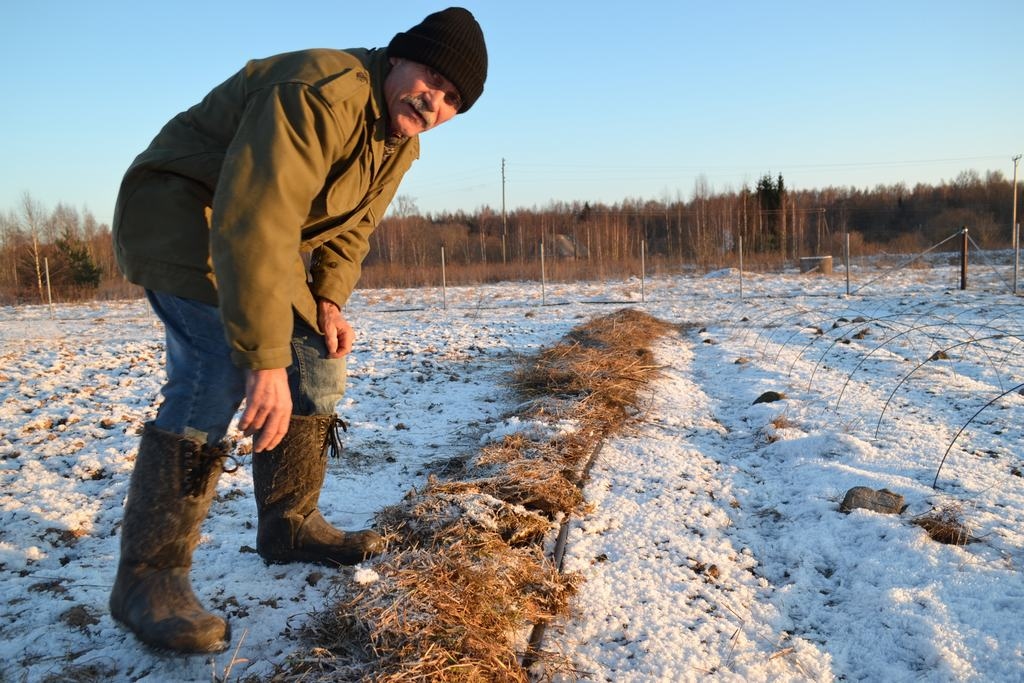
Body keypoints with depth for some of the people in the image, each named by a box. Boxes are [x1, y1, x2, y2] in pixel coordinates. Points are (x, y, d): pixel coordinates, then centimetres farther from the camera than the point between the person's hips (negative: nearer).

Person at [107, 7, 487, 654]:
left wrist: (329, 302, -7)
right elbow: (256, 225, -38)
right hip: (181, 207, -9)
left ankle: (290, 525, 16)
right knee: (221, 370, -26)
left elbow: (349, 228, 10)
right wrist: (265, 358, -40)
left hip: (268, 237, 9)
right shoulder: (319, 93, -30)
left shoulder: (402, 144, 1)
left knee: (320, 365, 4)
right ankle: (148, 575, -18)